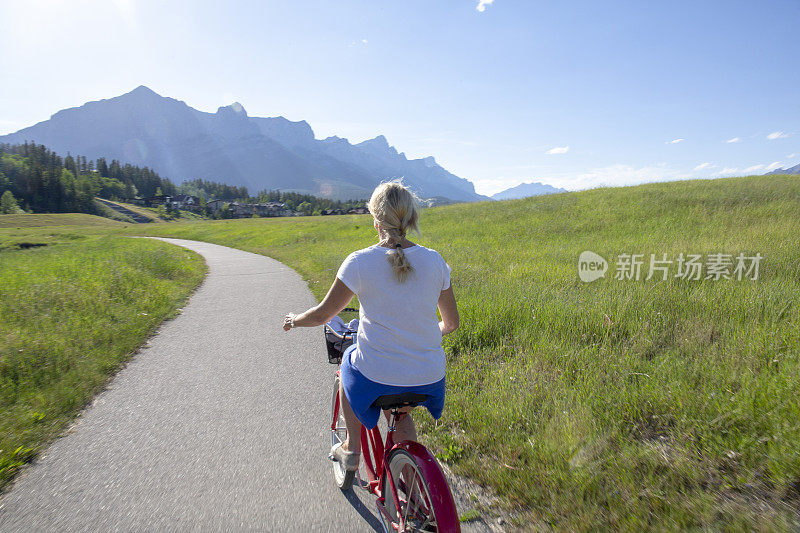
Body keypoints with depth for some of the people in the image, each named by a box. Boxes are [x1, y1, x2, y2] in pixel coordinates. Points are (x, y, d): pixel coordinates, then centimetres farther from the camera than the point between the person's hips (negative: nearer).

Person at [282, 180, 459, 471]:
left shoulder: (360, 261, -12)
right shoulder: (434, 260, -2)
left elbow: (322, 315, -3)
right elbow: (452, 322, 6)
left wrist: (294, 320, 18)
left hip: (377, 378, -3)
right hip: (429, 379, 4)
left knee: (349, 362, 32)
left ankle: (351, 448, 39)